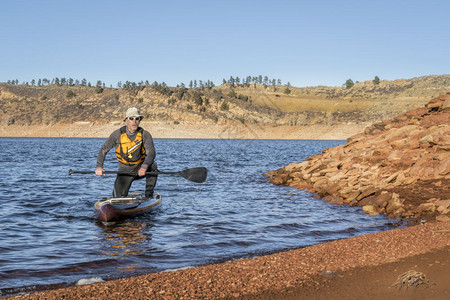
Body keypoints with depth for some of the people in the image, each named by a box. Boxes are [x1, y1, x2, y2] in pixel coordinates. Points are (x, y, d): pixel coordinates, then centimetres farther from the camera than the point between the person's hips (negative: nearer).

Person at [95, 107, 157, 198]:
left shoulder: (145, 135, -12)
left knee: (152, 166, -33)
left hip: (140, 168, -1)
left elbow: (151, 152, -26)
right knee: (118, 197, -13)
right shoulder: (118, 134, -8)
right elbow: (103, 150, -1)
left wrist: (144, 167, -46)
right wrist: (99, 166, -18)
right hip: (125, 171, 1)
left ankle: (149, 195, -18)